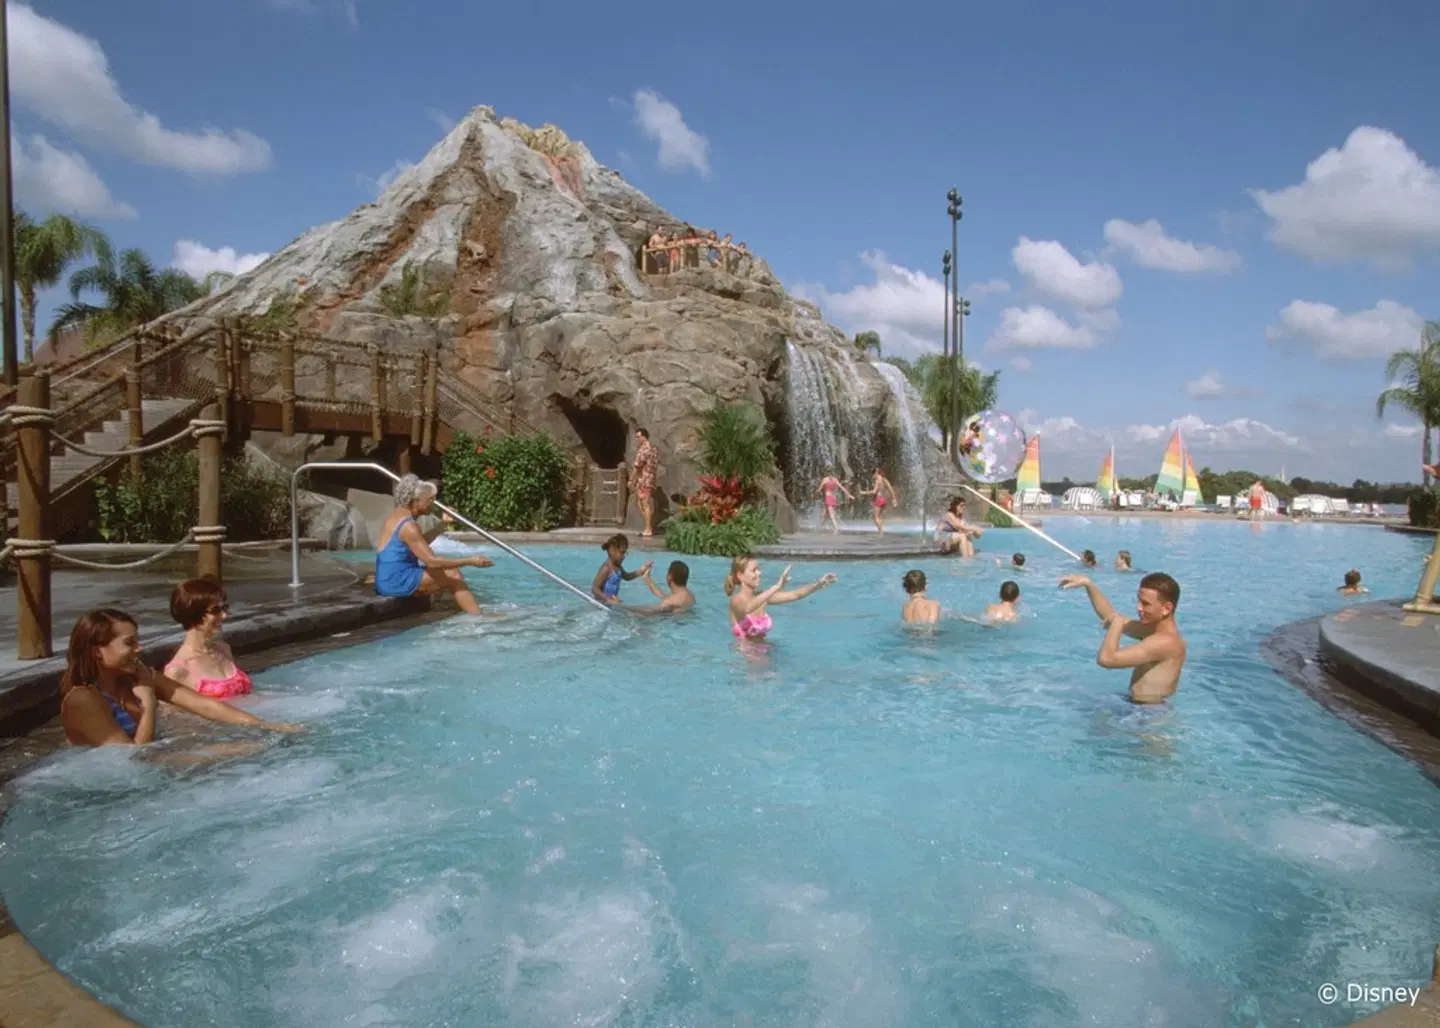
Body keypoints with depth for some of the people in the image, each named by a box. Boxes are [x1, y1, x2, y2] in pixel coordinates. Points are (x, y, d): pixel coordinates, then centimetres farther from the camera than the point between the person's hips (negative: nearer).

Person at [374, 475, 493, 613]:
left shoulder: (397, 515, 12)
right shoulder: (408, 525, -19)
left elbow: (421, 543, 28)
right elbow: (432, 561, -24)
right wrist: (470, 561, -21)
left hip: (390, 578, 10)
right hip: (397, 581, -10)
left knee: (451, 572, 13)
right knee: (453, 576, -9)